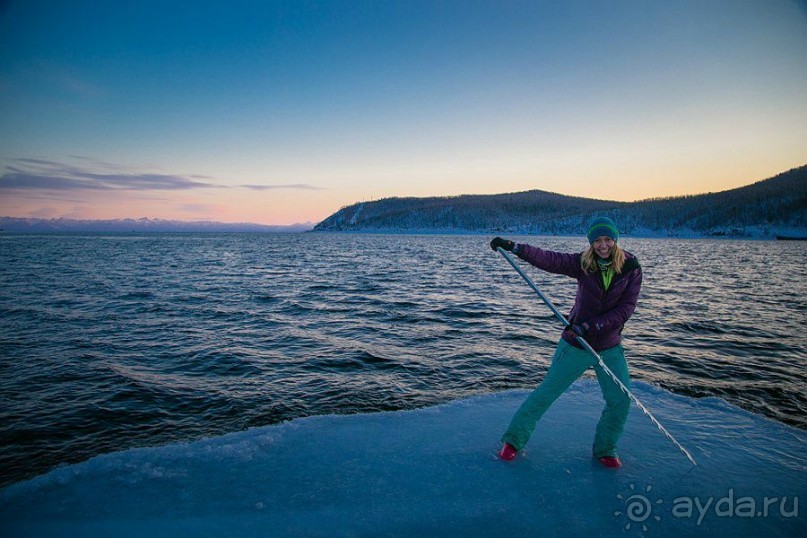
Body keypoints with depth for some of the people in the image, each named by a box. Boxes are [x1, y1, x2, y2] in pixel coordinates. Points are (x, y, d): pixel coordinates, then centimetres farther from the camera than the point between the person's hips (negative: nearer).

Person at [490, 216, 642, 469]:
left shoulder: (631, 268, -8)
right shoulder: (583, 263, -10)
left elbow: (626, 308, -13)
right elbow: (549, 259, -23)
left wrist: (593, 325, -24)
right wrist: (515, 247, -37)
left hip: (610, 348, 2)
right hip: (575, 344, -1)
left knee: (621, 400, 1)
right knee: (546, 392, 2)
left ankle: (605, 449, 27)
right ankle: (514, 439, 16)